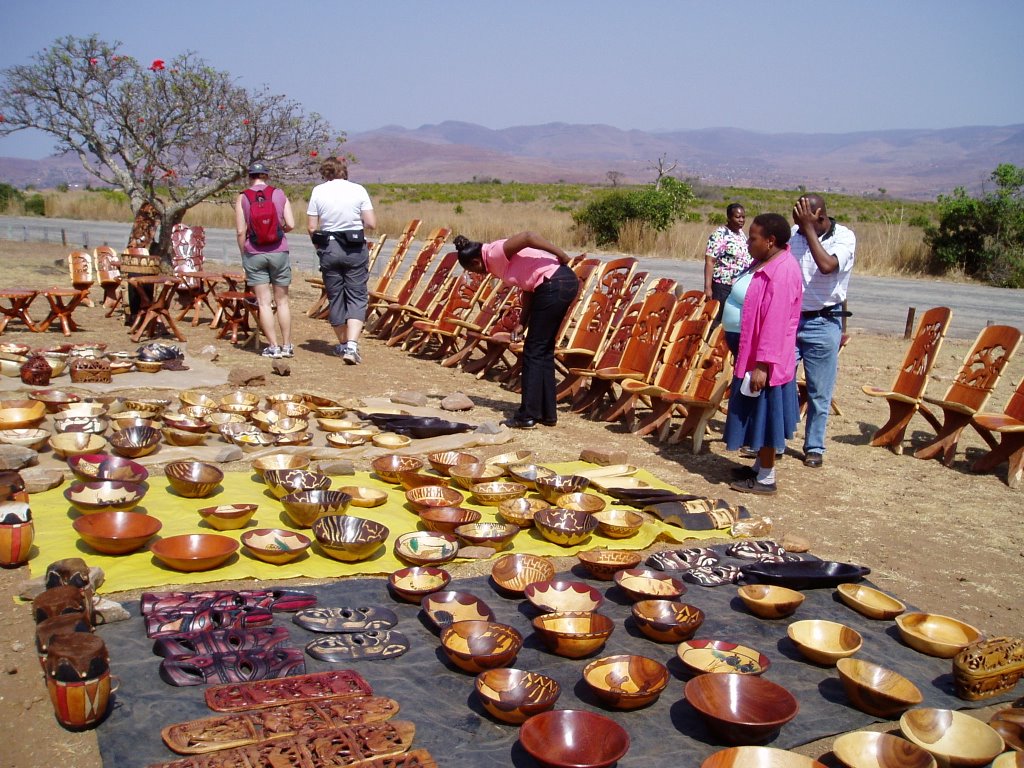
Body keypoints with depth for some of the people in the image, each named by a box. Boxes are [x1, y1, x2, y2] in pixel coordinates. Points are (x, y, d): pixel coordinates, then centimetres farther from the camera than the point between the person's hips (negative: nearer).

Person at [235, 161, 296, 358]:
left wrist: (243, 254, 7)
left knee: (264, 302, 2)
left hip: (254, 254, -1)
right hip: (279, 252, 1)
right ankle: (287, 345, 12)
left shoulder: (243, 198, 0)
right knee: (282, 300, 10)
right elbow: (290, 225, -3)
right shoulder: (280, 194, 3)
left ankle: (273, 347, 1)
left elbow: (240, 231, -5)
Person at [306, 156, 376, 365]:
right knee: (357, 296, 3)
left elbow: (312, 227, -3)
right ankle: (352, 344, -14)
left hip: (329, 248, 1)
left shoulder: (318, 191, -1)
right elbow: (371, 224, -6)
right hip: (355, 248, -1)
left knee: (335, 296, 13)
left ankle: (343, 344, 24)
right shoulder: (358, 190, -2)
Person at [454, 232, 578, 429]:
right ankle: (547, 414, 22)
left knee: (533, 352, -2)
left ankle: (528, 415, 3)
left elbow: (527, 237, -22)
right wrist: (523, 323, 12)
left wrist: (561, 255, -17)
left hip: (555, 285, -10)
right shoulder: (497, 260, 18)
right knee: (544, 351, 16)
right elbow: (528, 287, 18)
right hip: (565, 282, 10)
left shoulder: (495, 253, -8)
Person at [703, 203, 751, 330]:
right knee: (718, 320, -5)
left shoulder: (741, 234, 12)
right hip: (723, 287, -8)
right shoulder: (720, 235, -12)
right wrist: (708, 287, -24)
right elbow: (709, 262, -17)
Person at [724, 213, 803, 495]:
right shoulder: (766, 266, 10)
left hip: (767, 364, -10)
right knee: (760, 417, 19)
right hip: (755, 357, 10)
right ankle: (760, 467, 32)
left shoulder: (782, 272, -22)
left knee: (765, 417, 0)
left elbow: (775, 324, -25)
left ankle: (765, 479, 11)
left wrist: (762, 365, -25)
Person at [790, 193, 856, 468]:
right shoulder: (794, 234, 1)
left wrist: (809, 228, -23)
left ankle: (814, 447, 19)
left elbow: (827, 265, -29)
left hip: (823, 323, -3)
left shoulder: (844, 237, -10)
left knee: (819, 392, 6)